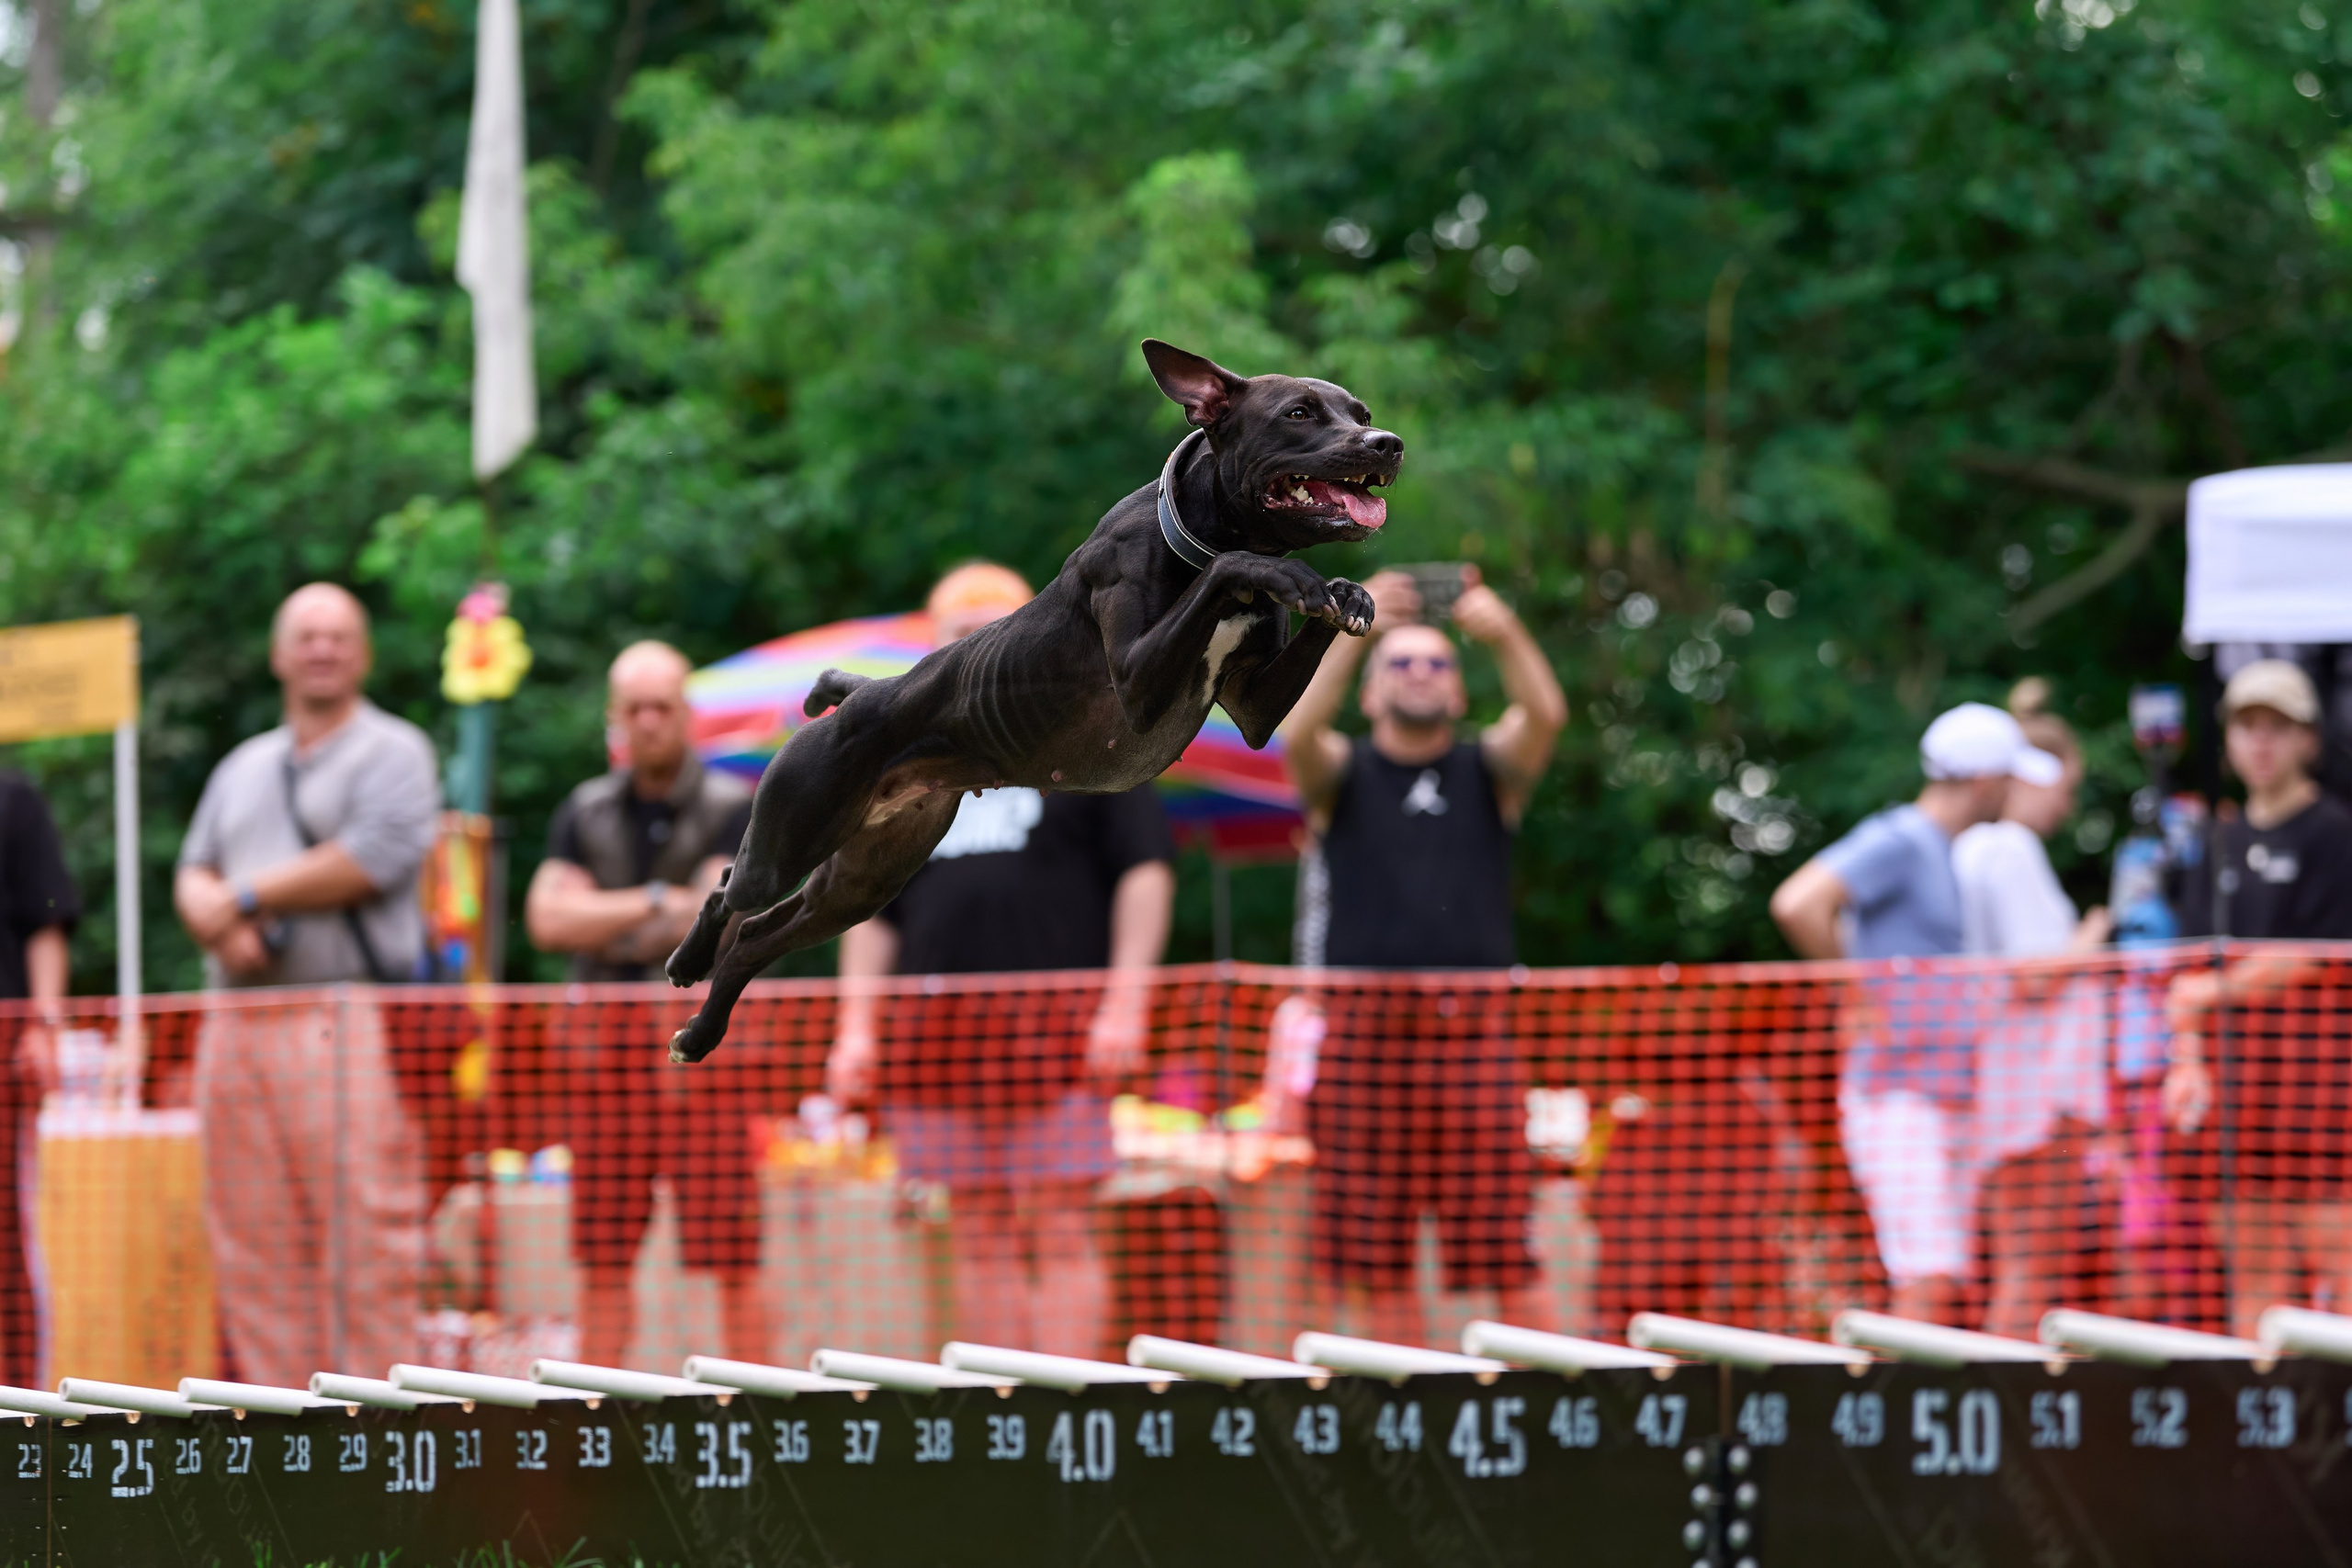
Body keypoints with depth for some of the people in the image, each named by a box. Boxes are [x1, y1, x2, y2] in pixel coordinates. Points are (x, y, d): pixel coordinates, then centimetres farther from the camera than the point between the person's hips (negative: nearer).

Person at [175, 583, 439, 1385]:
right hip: (238, 1024, 7)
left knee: (365, 1244, -10)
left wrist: (249, 896, -4)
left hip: (348, 1025, -6)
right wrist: (221, 926, -5)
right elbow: (195, 875, 19)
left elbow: (370, 860, -11)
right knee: (252, 1243, 3)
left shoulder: (392, 752, 4)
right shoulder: (243, 769, 25)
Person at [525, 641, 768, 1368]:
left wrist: (604, 925, -9)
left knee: (732, 1257, -6)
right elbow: (548, 917, 0)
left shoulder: (734, 808, 1)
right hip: (605, 1048, 4)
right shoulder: (586, 812, 14)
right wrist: (657, 903, -9)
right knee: (603, 1258, 4)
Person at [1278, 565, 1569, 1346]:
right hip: (1364, 1030, 1)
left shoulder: (1488, 770, 14)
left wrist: (1506, 636, -27)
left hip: (1473, 1026, -1)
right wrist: (1355, 634, -25)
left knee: (1506, 1252, -7)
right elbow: (1297, 730, -10)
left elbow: (1545, 716, -7)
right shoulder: (1342, 773, 13)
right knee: (1377, 1255, 1)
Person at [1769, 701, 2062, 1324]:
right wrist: (1863, 995, -17)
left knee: (1943, 1284, 5)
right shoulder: (1898, 841, -10)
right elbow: (1797, 904, -23)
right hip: (1900, 1093, -9)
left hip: (1948, 1100, 9)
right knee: (1926, 1280, -16)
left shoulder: (1946, 853, 18)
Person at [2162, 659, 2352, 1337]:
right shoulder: (2228, 842, 17)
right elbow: (2194, 962, 15)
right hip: (2243, 1057, 7)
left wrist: (2219, 987, -6)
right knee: (2253, 1252, 6)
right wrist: (2189, 1058, 3)